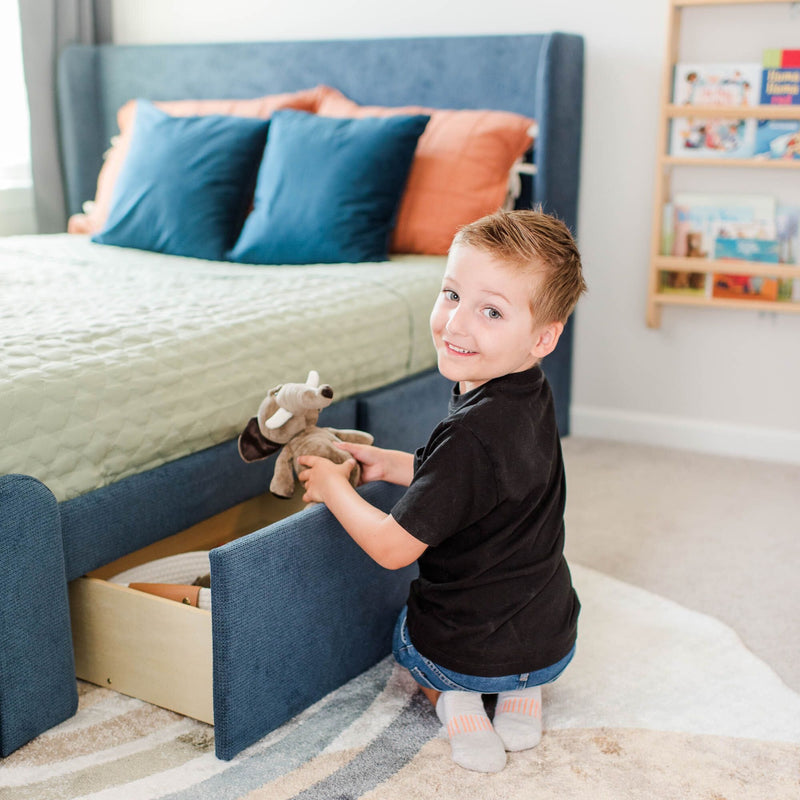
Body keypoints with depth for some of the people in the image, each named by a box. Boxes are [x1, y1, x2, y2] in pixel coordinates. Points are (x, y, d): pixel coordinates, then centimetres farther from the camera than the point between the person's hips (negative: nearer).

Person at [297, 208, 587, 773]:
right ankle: (524, 690, 14)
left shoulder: (471, 436, -33)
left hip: (464, 650, -6)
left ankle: (453, 699, 3)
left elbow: (392, 547, -23)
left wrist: (332, 487, -7)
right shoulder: (532, 397, -6)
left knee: (407, 635, 30)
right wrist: (390, 464, 7)